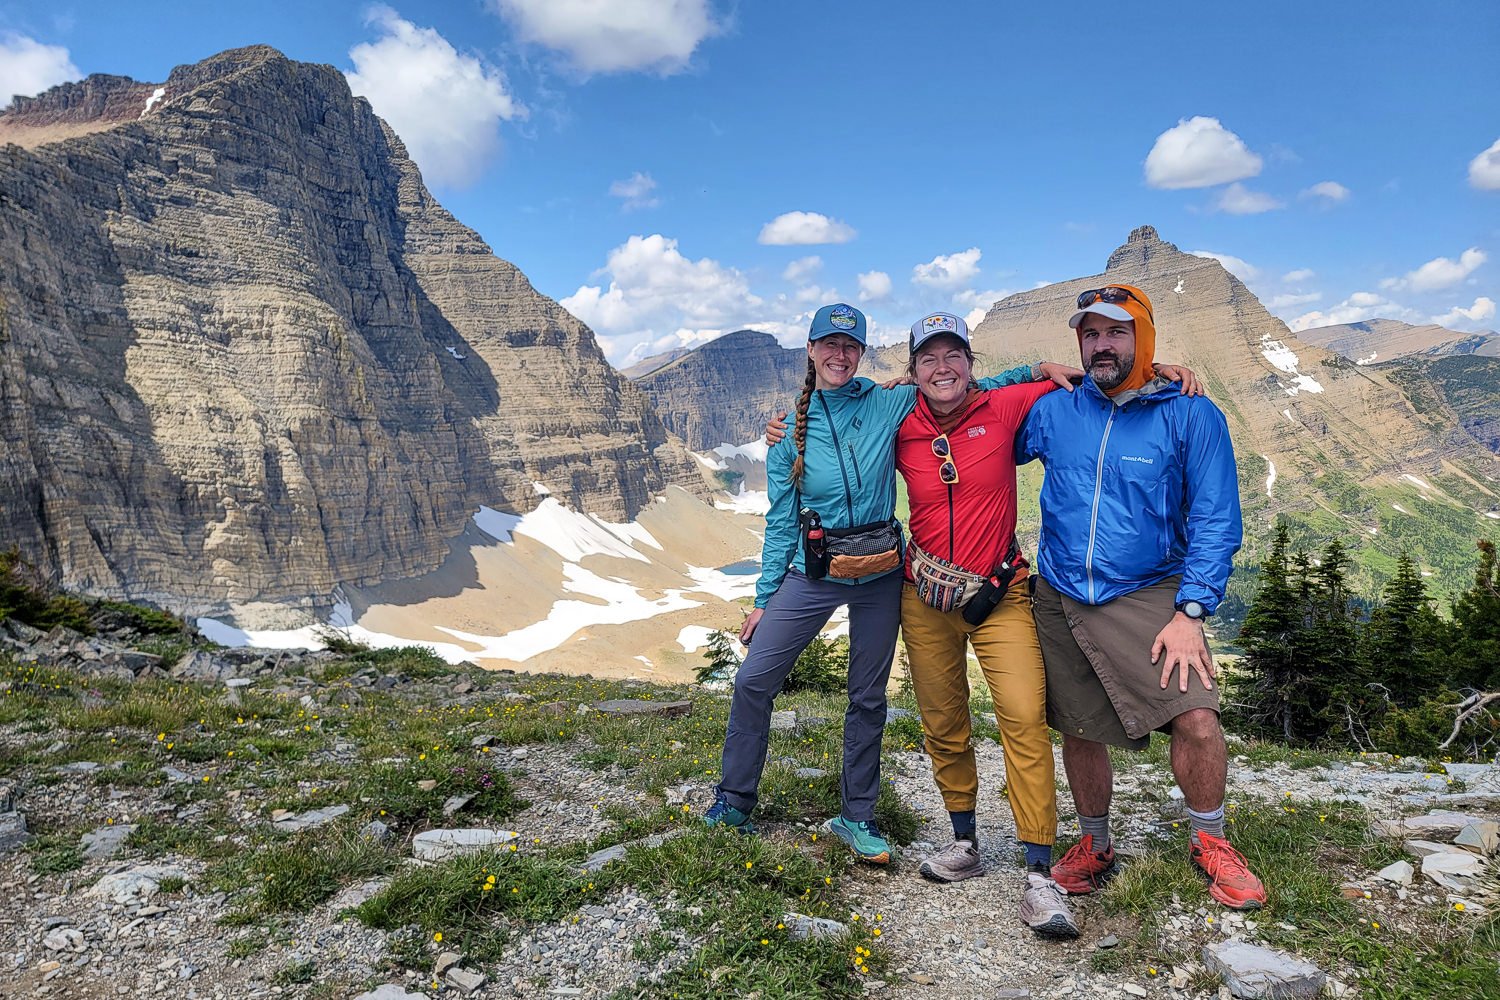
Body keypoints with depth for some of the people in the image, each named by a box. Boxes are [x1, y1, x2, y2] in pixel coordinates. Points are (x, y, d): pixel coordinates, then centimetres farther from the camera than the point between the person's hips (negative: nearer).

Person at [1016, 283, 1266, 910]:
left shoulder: (1191, 415, -4)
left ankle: (1209, 843, 12)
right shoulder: (1052, 412, 3)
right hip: (1060, 599, 3)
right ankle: (1095, 847, 35)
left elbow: (1215, 522, -6)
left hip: (1146, 596, -2)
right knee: (1080, 733, 11)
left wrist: (1190, 611, -14)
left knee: (1196, 719, -17)